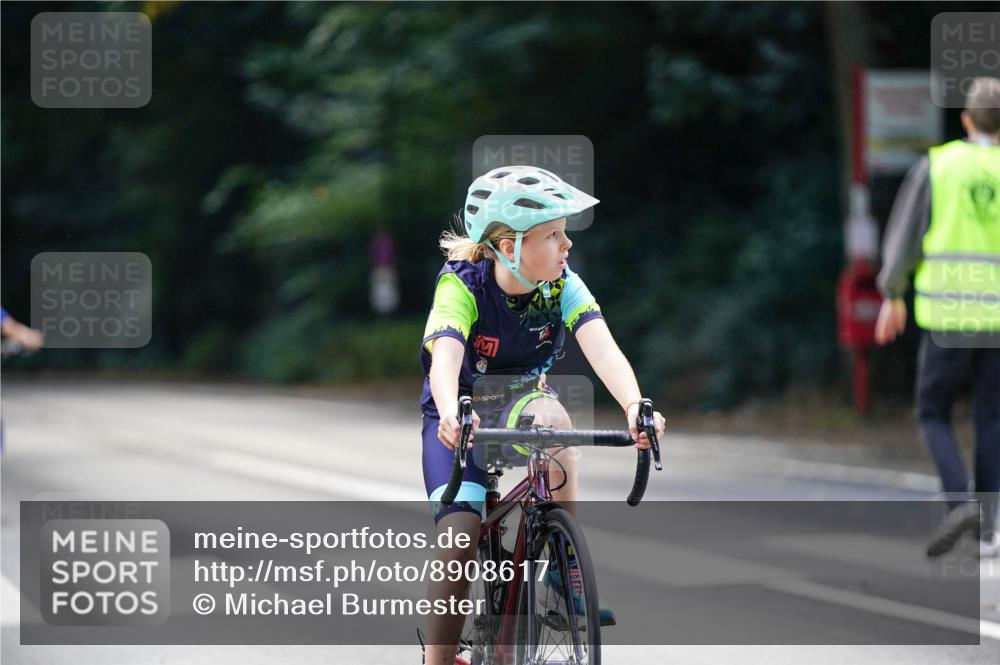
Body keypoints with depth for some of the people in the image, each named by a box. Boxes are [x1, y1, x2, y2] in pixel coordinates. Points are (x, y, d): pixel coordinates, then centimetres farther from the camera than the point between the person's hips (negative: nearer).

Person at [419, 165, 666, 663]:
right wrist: (451, 416, -63)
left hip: (521, 402, 2)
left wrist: (634, 407, -52)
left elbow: (601, 348, -32)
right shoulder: (461, 285, -24)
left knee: (548, 416, -35)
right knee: (460, 535, -23)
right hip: (460, 415, -2)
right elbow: (445, 355, -41)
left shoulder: (563, 287, -17)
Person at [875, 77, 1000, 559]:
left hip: (947, 317, -1)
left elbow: (904, 235, 0)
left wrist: (892, 296, 11)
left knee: (934, 415, 11)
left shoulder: (936, 165, -1)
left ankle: (960, 502, -12)